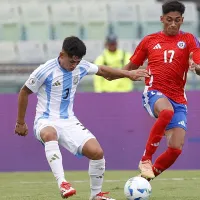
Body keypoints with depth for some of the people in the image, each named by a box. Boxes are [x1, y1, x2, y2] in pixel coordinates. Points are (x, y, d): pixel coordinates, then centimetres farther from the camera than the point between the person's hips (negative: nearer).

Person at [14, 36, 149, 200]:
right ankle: (62, 183, -49)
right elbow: (24, 93, -3)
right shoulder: (45, 71, -16)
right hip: (46, 121, -5)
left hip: (69, 121, 5)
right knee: (50, 134, -44)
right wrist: (20, 123, 3)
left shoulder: (81, 67, -1)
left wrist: (128, 74, 16)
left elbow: (102, 70, 20)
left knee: (97, 152, -14)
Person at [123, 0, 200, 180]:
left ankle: (145, 177, 14)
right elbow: (131, 66, 19)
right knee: (167, 111, -39)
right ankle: (146, 159, -28)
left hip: (178, 99, 2)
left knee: (176, 149, -9)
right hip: (154, 92, -2)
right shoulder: (149, 41, 10)